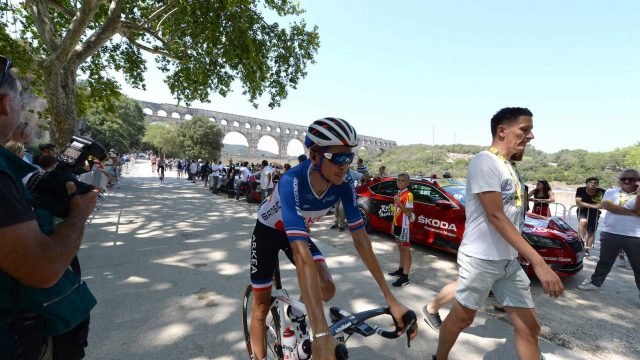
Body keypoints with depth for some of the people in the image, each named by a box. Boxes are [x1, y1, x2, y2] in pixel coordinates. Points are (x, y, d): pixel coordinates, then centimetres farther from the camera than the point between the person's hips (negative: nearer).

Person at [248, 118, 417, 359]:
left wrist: (390, 298, -26)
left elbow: (360, 237, -23)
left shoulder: (344, 183, -25)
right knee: (261, 307, 3)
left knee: (326, 289, -13)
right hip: (268, 232, -3)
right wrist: (321, 334, -52)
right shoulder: (292, 182, -40)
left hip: (298, 232, 4)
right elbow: (302, 253, -49)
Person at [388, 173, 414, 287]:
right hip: (397, 225, 9)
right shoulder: (397, 194, 14)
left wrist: (399, 203, -28)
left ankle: (405, 277, -5)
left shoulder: (408, 195, -13)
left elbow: (409, 212, -18)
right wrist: (393, 224, 18)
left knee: (405, 249, -6)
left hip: (404, 225, -9)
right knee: (400, 248, 17)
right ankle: (401, 270, 30)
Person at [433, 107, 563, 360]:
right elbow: (495, 216, -22)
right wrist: (538, 262, -25)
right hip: (481, 259, -8)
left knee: (529, 327, 10)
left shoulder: (510, 167, 13)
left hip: (509, 261, 8)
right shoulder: (485, 161, -15)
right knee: (461, 318, 9)